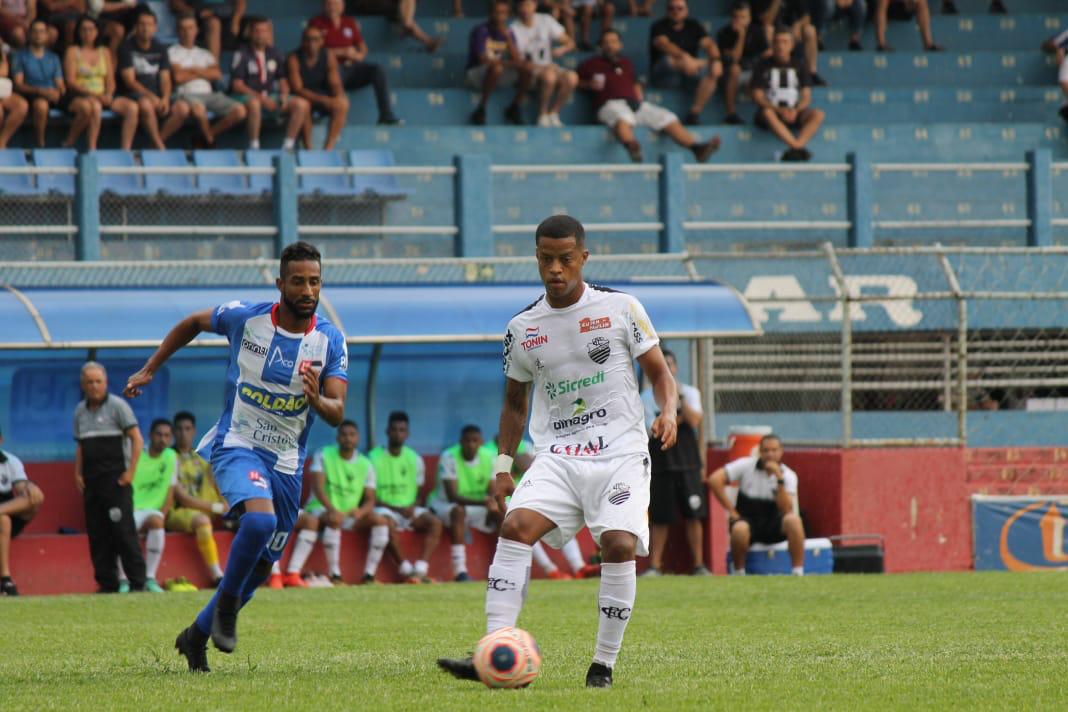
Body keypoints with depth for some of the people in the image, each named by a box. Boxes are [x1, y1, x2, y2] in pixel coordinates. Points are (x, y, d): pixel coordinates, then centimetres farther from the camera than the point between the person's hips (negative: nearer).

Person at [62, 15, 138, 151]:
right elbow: (70, 81, -5)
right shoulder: (72, 51, 5)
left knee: (132, 107, -20)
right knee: (94, 106, -41)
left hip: (102, 97, 5)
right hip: (78, 97, -5)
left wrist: (108, 94, -7)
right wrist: (93, 94, -15)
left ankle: (125, 151, -26)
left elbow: (110, 81, 16)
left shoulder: (104, 53, 20)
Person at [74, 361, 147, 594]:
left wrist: (130, 472, -12)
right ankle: (107, 583, 8)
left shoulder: (117, 406, -2)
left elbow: (137, 439, -6)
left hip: (116, 479, -6)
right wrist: (77, 474, 9)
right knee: (97, 534, 4)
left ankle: (138, 582, -10)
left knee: (123, 531, -12)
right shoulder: (80, 411, 15)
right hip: (91, 480, 6)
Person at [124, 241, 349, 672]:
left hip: (287, 462, 4)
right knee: (260, 519, -33)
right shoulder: (245, 317, -10)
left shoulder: (331, 341, -6)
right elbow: (193, 323, 11)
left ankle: (197, 636, 31)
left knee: (260, 567, 10)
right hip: (237, 446, -4)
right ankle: (226, 603, -10)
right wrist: (149, 370, 11)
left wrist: (316, 399, -35)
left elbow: (337, 414, -13)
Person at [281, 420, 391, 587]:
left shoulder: (365, 465, 8)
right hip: (320, 509, -4)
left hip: (351, 515, 4)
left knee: (381, 521, -19)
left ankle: (369, 575, -20)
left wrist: (360, 511, -23)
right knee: (334, 519, -38)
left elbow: (370, 500, 2)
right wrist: (331, 509, -34)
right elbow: (318, 487, -15)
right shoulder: (323, 456, -2)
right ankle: (334, 575, -38)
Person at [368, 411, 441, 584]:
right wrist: (396, 509, -15)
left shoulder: (414, 459, 11)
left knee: (434, 522, -25)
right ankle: (406, 569, -31)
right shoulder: (374, 458, -1)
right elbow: (371, 498, -3)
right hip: (385, 510, -4)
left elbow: (420, 494, 13)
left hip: (410, 510, 4)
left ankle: (421, 569, -35)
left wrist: (413, 506, -10)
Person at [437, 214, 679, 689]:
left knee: (620, 545, -23)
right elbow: (515, 402, 21)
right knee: (516, 526, -22)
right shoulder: (522, 328, 10)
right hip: (557, 455, 2)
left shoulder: (621, 308, 2)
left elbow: (658, 371, 8)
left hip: (620, 453, -2)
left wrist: (668, 412, -12)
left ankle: (604, 664, -8)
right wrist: (503, 463, 11)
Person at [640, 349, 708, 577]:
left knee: (693, 515, -1)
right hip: (660, 462, -1)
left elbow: (694, 420, -8)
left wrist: (680, 396, -14)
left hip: (688, 463, 1)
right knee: (660, 518, -1)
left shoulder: (690, 392, 8)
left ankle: (698, 564, 5)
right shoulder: (646, 397, 4)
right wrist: (680, 417, -9)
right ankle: (654, 565, 4)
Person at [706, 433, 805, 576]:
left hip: (774, 524, 2)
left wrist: (779, 479, -23)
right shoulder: (746, 465, -4)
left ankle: (798, 573, -26)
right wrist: (731, 510, -12)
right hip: (747, 519, -2)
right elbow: (714, 480, -12)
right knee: (739, 529, -38)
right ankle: (739, 573, -15)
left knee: (793, 520, -31)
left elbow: (787, 510, -14)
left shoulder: (788, 476, -1)